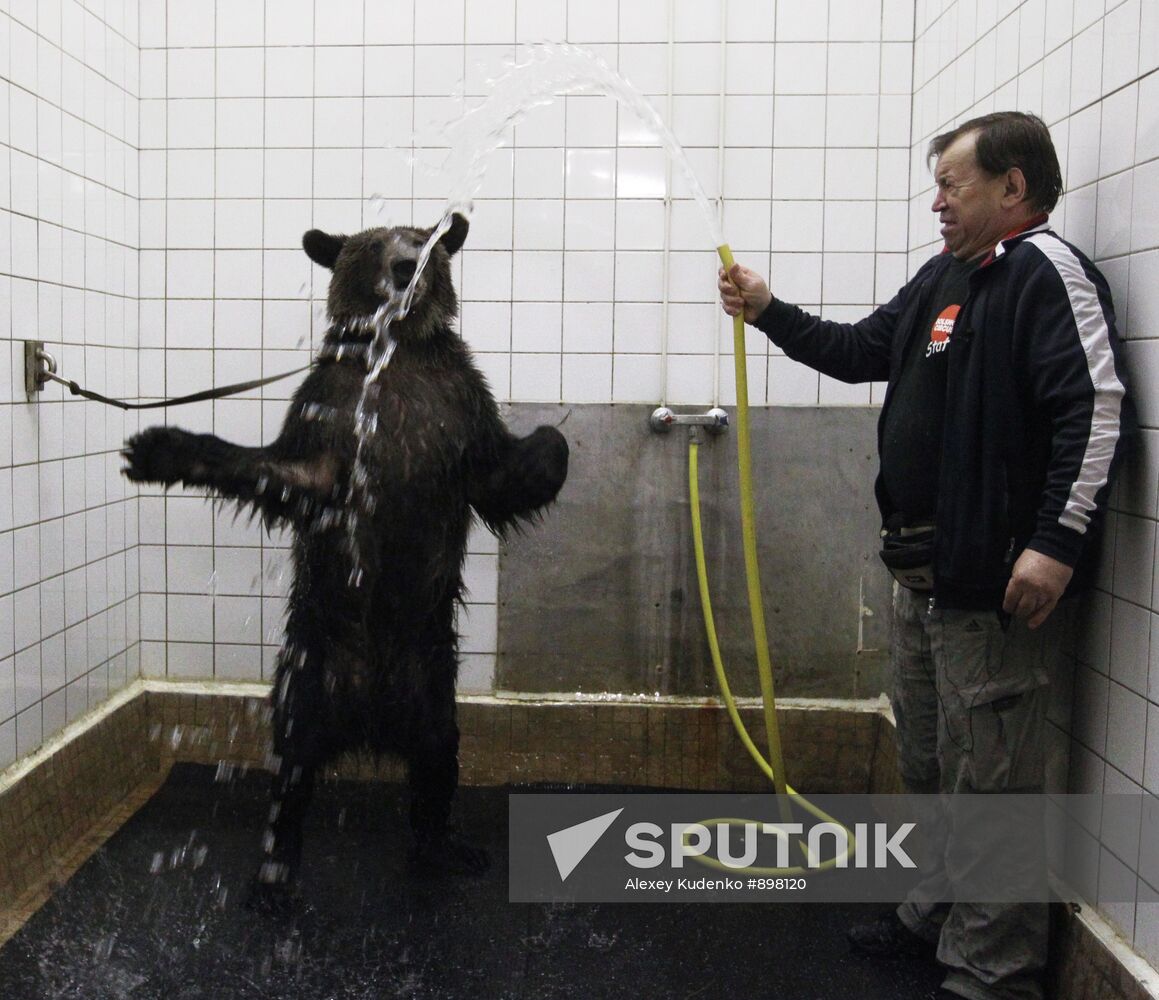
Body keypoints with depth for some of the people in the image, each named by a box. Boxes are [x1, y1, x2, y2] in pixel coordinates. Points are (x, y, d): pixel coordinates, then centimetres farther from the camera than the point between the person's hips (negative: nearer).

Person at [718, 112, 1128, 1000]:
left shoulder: (1046, 269, -12)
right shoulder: (944, 277, 16)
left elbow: (1097, 405, -22)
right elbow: (861, 351, 25)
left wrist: (1057, 541, -26)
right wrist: (769, 312, 16)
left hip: (997, 582, -10)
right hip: (924, 571, 10)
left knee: (990, 784, -1)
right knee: (928, 765, 21)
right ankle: (937, 917, 38)